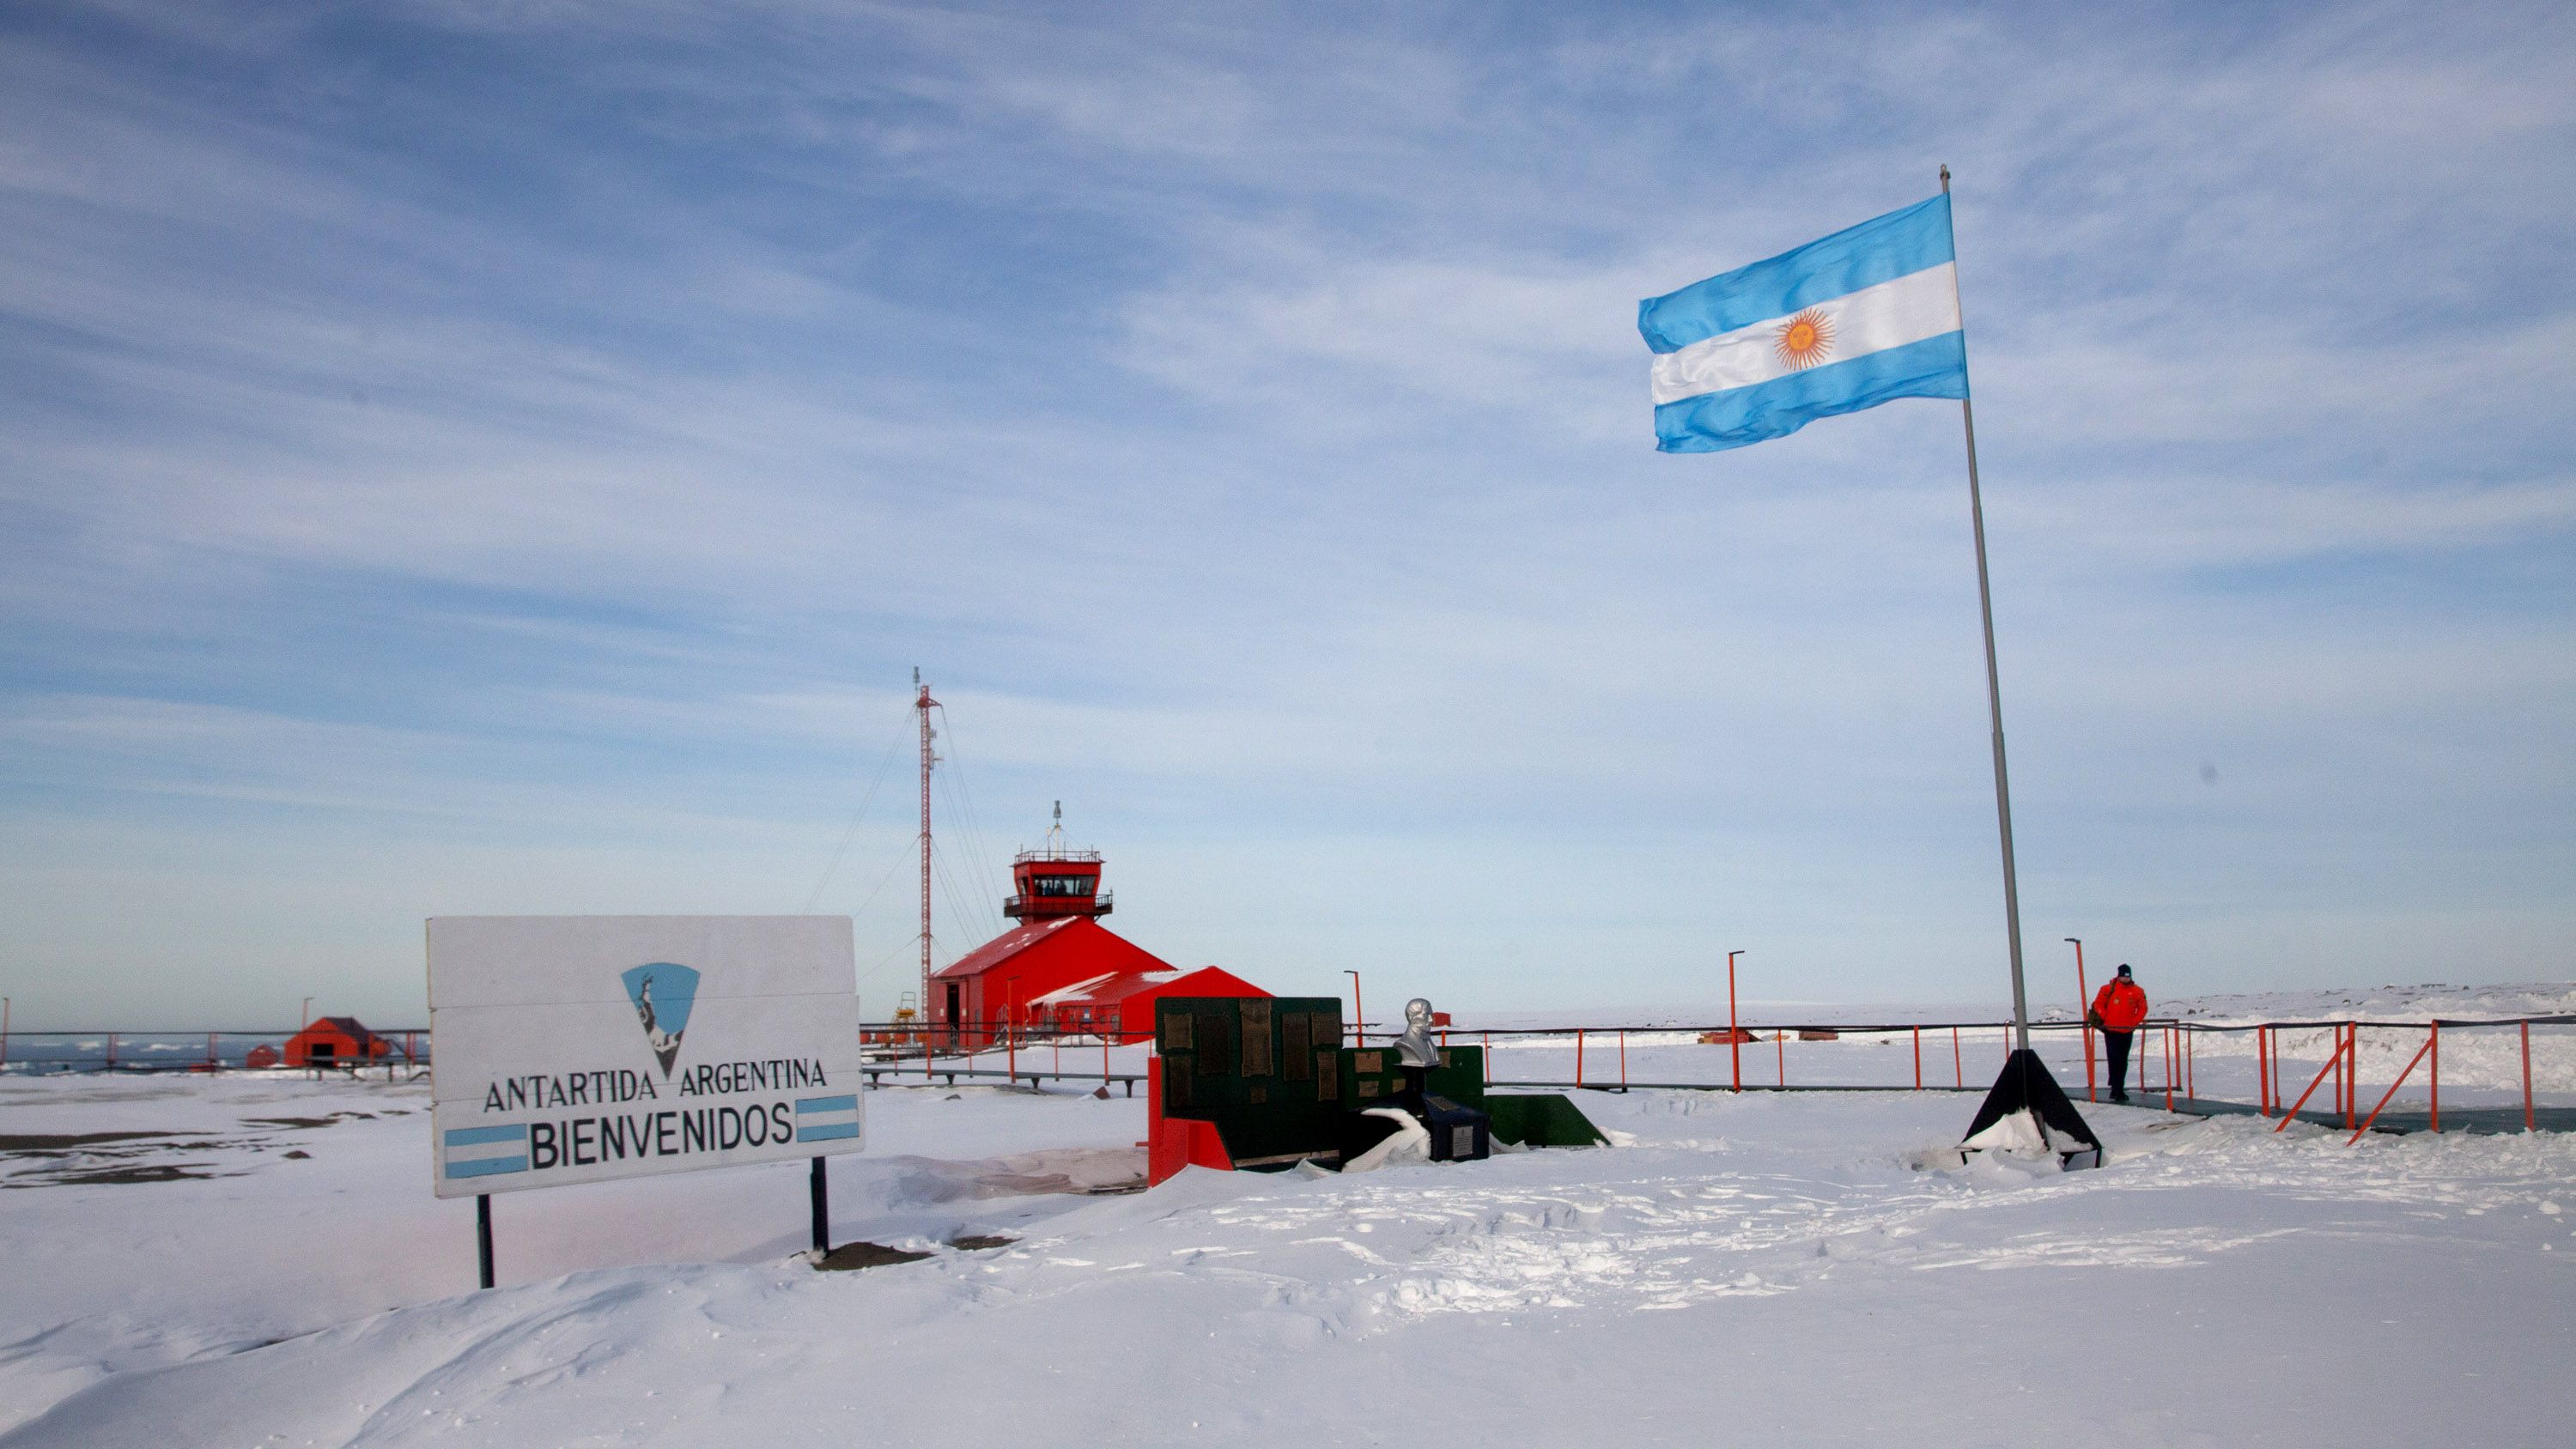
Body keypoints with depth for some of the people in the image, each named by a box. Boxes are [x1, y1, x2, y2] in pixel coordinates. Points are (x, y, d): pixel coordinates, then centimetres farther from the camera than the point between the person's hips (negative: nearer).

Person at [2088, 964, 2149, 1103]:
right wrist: (2105, 1019, -5)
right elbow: (2098, 1005, 3)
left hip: (2127, 1031, 3)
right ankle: (2116, 1089, -6)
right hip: (2111, 1030, -3)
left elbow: (2142, 1008, 10)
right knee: (2114, 1059, -9)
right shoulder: (2108, 989, -5)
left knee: (2123, 1061, 8)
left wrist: (2135, 1022, 0)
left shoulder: (2138, 991, 2)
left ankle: (2119, 1090, 16)